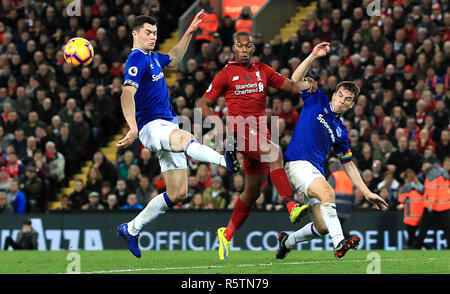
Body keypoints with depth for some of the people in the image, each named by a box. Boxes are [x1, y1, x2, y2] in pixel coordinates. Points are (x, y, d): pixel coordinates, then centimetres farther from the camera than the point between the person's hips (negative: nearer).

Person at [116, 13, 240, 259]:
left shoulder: (152, 58, 18)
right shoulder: (137, 59, -10)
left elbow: (174, 59, 40)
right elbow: (127, 94, -24)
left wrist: (188, 33, 29)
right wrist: (133, 127, -38)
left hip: (167, 127, 10)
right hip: (151, 126, -10)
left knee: (177, 193, 5)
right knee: (184, 138, -40)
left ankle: (131, 229, 16)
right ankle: (225, 160, -71)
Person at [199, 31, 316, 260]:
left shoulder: (263, 70, 14)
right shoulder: (227, 74, 3)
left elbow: (290, 86, 12)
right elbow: (204, 104, 5)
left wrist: (305, 85, -10)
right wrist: (217, 122, -14)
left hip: (260, 131, 6)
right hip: (240, 129, -6)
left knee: (253, 191, 10)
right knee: (274, 153, -33)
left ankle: (227, 234, 26)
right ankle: (291, 206, -42)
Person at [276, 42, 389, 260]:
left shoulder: (341, 131, 17)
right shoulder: (317, 100, 7)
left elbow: (348, 165, 21)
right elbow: (296, 80, -3)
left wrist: (367, 193, 15)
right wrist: (314, 56, -13)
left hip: (316, 171, 6)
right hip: (298, 162, -6)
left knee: (322, 227, 1)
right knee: (327, 192, -33)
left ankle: (287, 241, 28)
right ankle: (339, 243, -45)